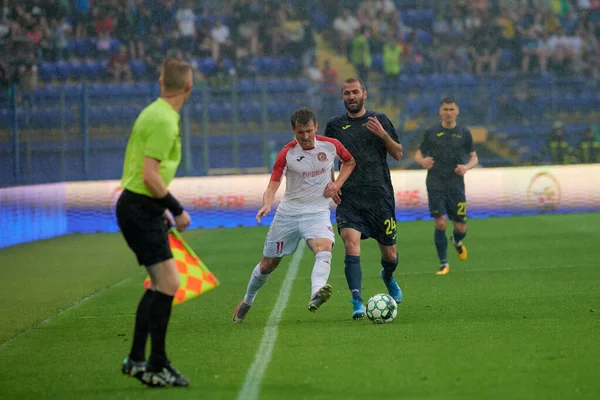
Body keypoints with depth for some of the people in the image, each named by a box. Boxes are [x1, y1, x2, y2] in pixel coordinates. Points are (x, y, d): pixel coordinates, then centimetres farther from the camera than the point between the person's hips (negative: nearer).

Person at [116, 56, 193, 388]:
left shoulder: (155, 113, 13)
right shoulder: (164, 121, -18)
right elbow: (150, 176, -23)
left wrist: (162, 208, 24)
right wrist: (177, 210, -14)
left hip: (141, 208, 10)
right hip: (140, 209, -10)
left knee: (160, 284, 15)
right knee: (168, 283, -11)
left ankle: (136, 359, 20)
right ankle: (156, 367, -7)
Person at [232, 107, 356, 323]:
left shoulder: (330, 145, -4)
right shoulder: (287, 154, -9)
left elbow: (350, 161, 16)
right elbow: (273, 185, -13)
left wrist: (337, 184, -1)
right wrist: (266, 205, -34)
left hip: (317, 213, 0)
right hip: (288, 214, 0)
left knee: (324, 249, -32)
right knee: (268, 264, 9)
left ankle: (316, 295, -53)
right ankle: (247, 301, 34)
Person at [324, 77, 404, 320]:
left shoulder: (379, 120, 7)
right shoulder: (335, 125, 9)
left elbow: (398, 154, 5)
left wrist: (383, 134, -13)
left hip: (380, 195, 0)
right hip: (349, 198, 0)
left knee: (390, 254, 6)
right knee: (351, 245, -22)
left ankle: (388, 277, 42)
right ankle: (357, 302, -24)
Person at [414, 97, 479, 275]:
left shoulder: (464, 133, 6)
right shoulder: (431, 132, 4)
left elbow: (474, 158, 12)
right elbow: (418, 154, 11)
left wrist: (467, 166, -10)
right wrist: (423, 161, -12)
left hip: (456, 185, 1)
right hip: (435, 185, -1)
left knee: (461, 228, 0)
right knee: (440, 223, -14)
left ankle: (456, 241, 39)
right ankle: (443, 264, -1)